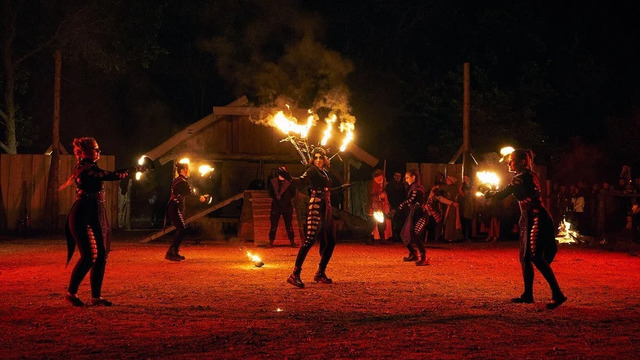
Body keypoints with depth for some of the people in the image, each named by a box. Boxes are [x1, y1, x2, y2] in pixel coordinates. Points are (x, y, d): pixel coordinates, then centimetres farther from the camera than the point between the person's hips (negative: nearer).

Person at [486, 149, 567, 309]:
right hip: (529, 221, 11)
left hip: (537, 219, -11)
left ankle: (557, 294, -20)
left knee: (536, 257, -16)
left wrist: (489, 194, 5)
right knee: (525, 258, 13)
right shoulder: (530, 176, 17)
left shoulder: (522, 177, -13)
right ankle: (528, 294, 19)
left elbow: (503, 194, -13)